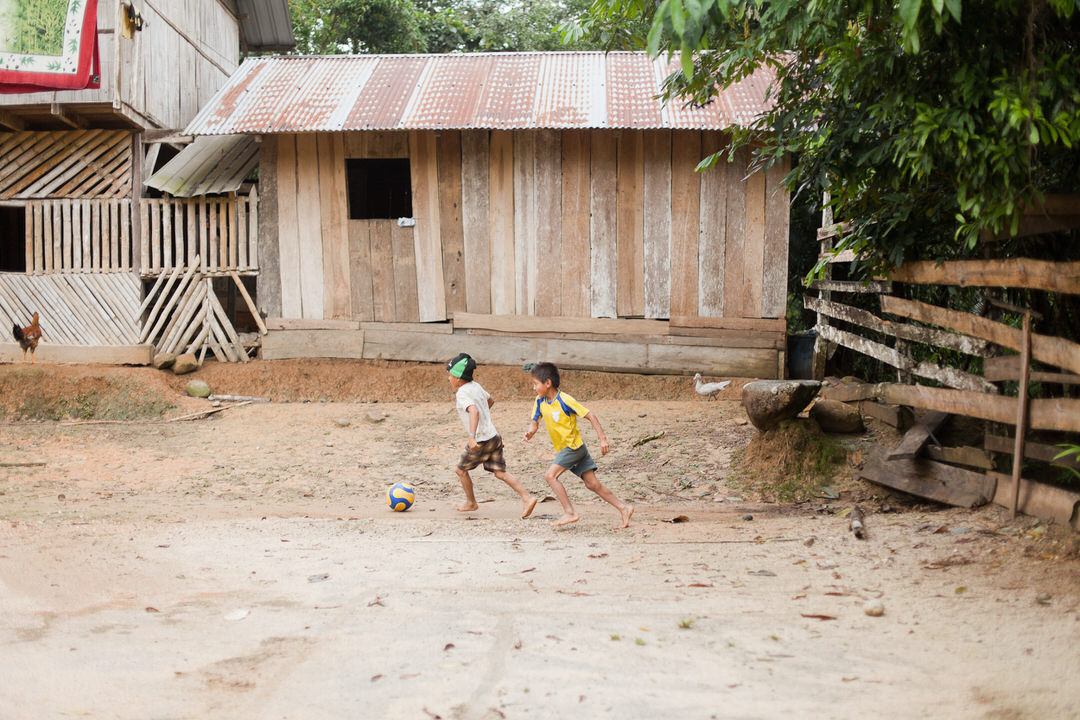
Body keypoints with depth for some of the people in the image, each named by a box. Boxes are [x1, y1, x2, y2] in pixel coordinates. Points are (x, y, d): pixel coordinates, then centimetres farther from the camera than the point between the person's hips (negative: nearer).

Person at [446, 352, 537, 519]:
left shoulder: (462, 393, -16)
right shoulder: (476, 386, 10)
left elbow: (474, 411, -34)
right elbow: (490, 401, 29)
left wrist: (472, 436, -41)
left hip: (480, 441, -8)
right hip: (494, 436, 8)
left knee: (461, 470, 14)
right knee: (500, 473, 6)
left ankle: (471, 502, 28)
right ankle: (527, 497, -6)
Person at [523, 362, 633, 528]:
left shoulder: (565, 401, -19)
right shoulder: (540, 401, 3)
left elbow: (591, 416, -16)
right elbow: (535, 422, 10)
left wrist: (603, 439, -19)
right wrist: (530, 432, -14)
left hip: (574, 446, -7)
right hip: (564, 448, 7)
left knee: (550, 475, -18)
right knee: (592, 484, 5)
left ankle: (570, 513, -14)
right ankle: (623, 508, 11)